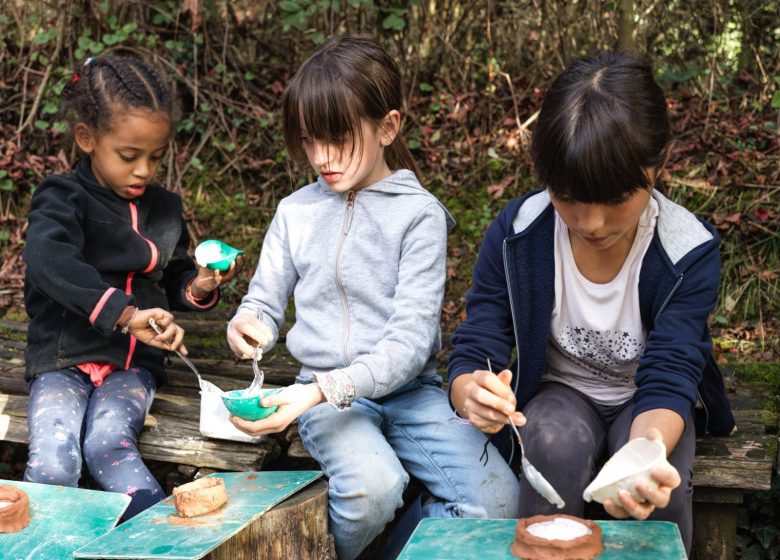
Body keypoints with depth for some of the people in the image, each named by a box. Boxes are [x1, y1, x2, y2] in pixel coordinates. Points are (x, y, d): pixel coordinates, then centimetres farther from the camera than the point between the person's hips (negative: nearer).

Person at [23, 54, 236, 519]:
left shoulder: (165, 209, 11)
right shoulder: (63, 199, -6)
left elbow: (172, 281, 26)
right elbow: (49, 260, -29)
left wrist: (197, 288, 1)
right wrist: (123, 312, -40)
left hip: (132, 363, 2)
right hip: (63, 360, -2)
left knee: (110, 445, -28)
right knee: (52, 464, -26)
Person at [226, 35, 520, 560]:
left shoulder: (419, 214, -5)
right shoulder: (296, 211, 5)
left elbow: (411, 338, -13)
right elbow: (265, 305, 12)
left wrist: (325, 389, -26)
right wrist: (248, 326, -14)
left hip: (409, 388, 0)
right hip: (326, 393, 0)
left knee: (498, 498, -21)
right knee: (373, 488, -32)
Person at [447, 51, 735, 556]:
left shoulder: (690, 252, -22)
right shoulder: (515, 235, -20)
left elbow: (668, 382, -26)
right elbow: (474, 351, -19)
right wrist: (471, 392, -47)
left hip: (647, 407, 0)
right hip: (559, 395, 1)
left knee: (657, 490, -32)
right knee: (558, 445, -34)